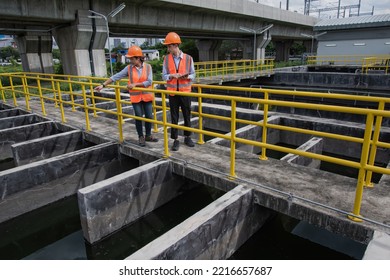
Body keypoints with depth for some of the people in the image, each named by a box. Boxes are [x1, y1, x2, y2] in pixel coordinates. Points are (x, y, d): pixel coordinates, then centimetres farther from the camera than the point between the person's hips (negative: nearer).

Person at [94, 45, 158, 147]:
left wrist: (135, 84, -18)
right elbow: (116, 77, -3)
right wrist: (103, 85, -7)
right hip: (135, 97, 0)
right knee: (138, 117, 4)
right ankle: (141, 137, 19)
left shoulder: (148, 67, -7)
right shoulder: (129, 68, -3)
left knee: (149, 116, 5)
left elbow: (149, 82, -15)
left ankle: (148, 135, 23)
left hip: (147, 96, 0)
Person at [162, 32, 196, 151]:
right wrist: (172, 75, -17)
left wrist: (186, 76, -17)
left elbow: (193, 75, 4)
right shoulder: (166, 59, 2)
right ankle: (175, 140, 14)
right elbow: (164, 76, 3)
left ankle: (187, 137, 25)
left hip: (185, 91, 0)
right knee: (174, 117, 4)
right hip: (173, 92, 1)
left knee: (187, 115, 9)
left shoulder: (188, 58, -2)